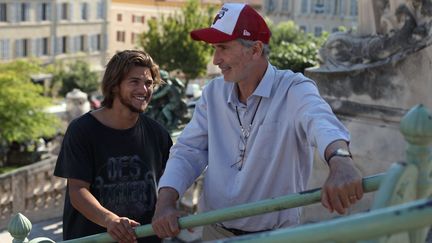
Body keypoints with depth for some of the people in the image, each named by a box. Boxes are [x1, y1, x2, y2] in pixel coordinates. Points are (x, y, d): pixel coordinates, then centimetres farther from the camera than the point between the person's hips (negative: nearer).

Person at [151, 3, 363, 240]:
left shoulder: (294, 90, -16)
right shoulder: (213, 93, 0)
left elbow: (321, 120, -37)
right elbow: (187, 151, -2)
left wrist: (340, 161, -59)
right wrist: (165, 202, -20)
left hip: (274, 234, -4)